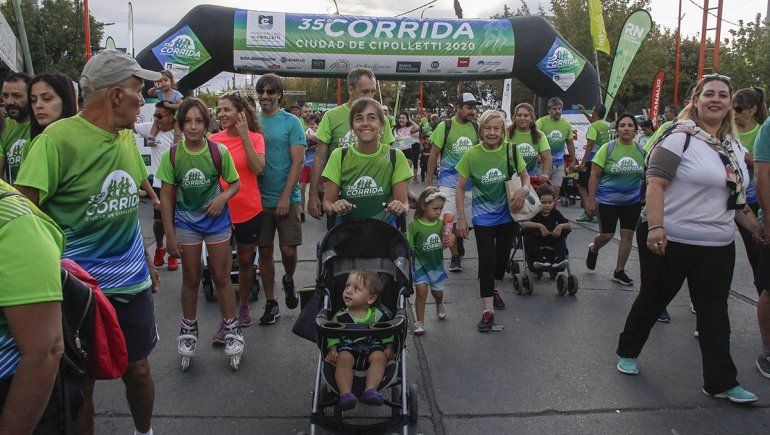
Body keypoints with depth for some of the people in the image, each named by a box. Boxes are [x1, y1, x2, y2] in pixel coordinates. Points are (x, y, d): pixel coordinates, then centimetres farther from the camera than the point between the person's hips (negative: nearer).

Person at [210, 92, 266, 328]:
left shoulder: (255, 138, -4)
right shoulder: (213, 140, 0)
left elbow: (258, 169, -20)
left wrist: (244, 136, -18)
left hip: (249, 210, -1)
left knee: (246, 260, 14)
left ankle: (243, 306, 33)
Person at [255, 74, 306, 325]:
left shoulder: (291, 122, -3)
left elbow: (298, 161, -8)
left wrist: (285, 196, -14)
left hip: (286, 199, -3)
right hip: (260, 199, 3)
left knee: (289, 250, -5)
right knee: (265, 252, 7)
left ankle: (289, 281, 28)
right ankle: (270, 303, 20)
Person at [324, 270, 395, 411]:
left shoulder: (378, 316, 6)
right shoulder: (340, 316, 6)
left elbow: (388, 335, 12)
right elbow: (332, 335, 8)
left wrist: (389, 348, -4)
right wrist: (332, 350, -8)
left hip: (372, 348, 1)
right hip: (347, 348, 0)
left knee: (379, 356, -30)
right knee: (344, 358, -32)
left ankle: (370, 390, -37)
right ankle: (345, 393, -37)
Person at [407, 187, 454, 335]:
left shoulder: (440, 224, -1)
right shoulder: (414, 225, -15)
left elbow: (443, 245, 9)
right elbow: (408, 246, -11)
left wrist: (450, 239, -11)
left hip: (436, 263, 4)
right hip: (420, 263, -4)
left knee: (438, 291, 16)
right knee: (422, 289, -16)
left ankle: (440, 305, 53)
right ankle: (419, 321, -1)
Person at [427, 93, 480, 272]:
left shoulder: (476, 128, 3)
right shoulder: (445, 126, -6)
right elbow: (434, 155, -3)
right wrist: (429, 182, -5)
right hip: (449, 179, -3)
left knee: (465, 219, 7)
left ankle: (459, 240, 36)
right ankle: (455, 255, 11)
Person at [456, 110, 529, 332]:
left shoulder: (511, 150, -10)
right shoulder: (472, 155, -13)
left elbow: (525, 176, 3)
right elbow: (460, 188, -5)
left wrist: (524, 189, -20)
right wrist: (461, 218, -9)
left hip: (507, 215, 3)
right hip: (483, 218, -2)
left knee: (503, 256, 16)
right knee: (487, 259, -9)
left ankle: (495, 290, 44)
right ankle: (488, 311, -2)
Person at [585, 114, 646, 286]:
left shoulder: (640, 150, 2)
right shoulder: (608, 148, -8)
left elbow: (647, 176, 14)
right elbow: (594, 176, -8)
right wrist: (591, 200, -12)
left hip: (632, 201, 3)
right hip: (608, 200, -3)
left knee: (628, 235, 3)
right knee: (606, 235, 1)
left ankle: (619, 271, 18)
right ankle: (593, 250, 36)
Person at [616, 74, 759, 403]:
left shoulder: (734, 147, 12)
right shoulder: (680, 138, -11)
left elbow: (736, 197, 21)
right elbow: (655, 183, -19)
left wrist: (758, 227, 19)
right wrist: (655, 227, -27)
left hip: (717, 247, 6)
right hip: (670, 241, -6)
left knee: (714, 313, 9)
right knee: (652, 300, 10)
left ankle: (720, 382, 18)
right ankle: (627, 352, 31)